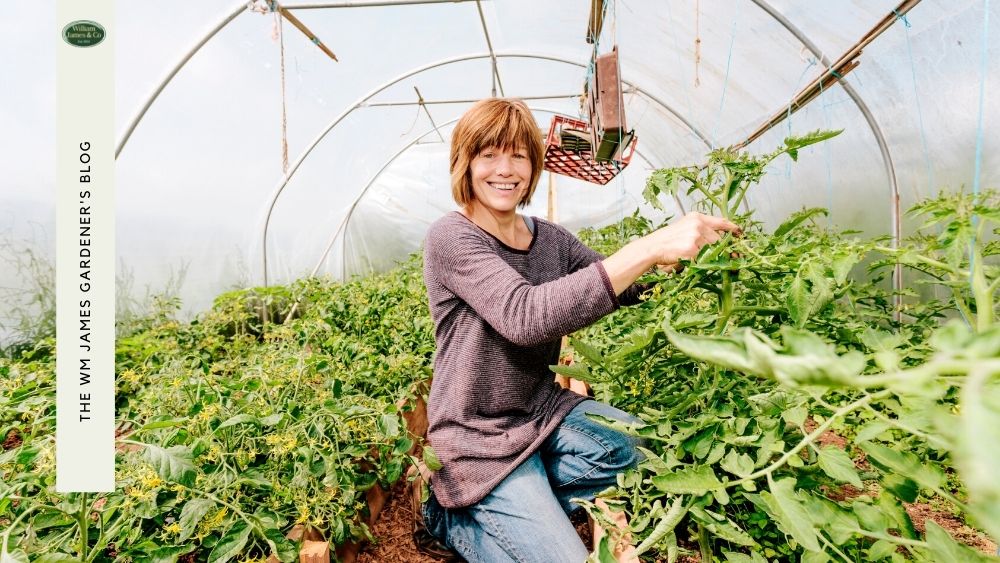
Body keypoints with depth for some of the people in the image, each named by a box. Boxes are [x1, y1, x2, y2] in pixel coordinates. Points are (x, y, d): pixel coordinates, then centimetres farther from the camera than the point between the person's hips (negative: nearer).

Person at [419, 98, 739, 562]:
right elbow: (526, 316, -35)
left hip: (542, 409, 7)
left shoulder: (549, 238, 1)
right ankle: (453, 517, 13)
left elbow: (622, 288, 4)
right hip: (479, 435, -6)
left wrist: (676, 253, -18)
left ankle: (512, 510, 5)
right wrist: (647, 248, -39)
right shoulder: (451, 238, -20)